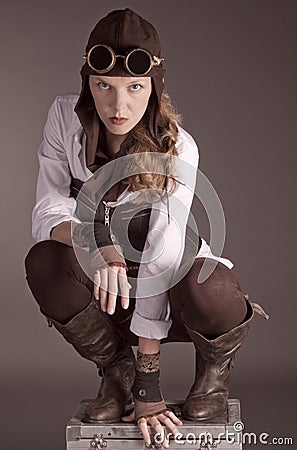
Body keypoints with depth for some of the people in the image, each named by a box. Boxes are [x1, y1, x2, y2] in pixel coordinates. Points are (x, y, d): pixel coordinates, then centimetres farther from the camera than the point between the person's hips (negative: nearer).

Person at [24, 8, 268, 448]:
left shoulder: (176, 150, -23)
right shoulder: (66, 117, -14)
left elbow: (161, 261, -28)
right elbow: (47, 214, -17)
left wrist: (149, 382, -29)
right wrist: (96, 242, -41)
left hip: (172, 288, -3)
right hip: (107, 285, 3)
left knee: (207, 288, -36)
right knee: (43, 262, -27)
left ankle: (214, 365, 2)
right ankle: (116, 368, -2)